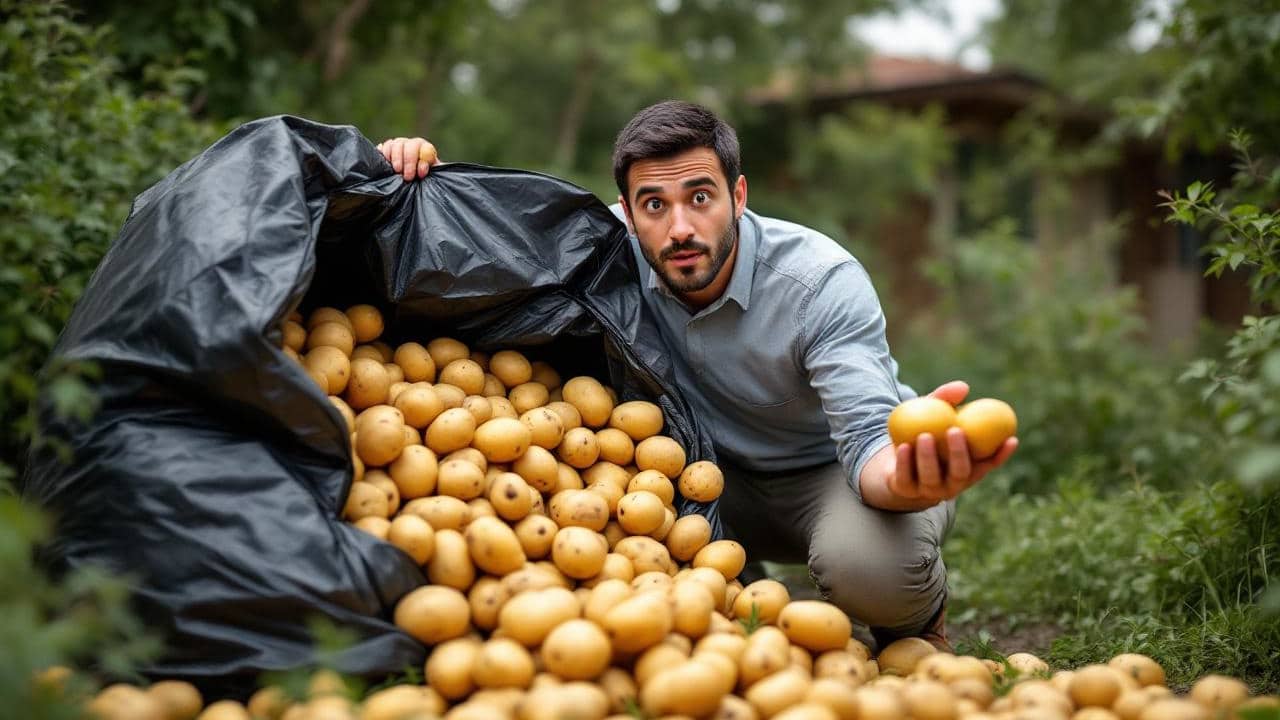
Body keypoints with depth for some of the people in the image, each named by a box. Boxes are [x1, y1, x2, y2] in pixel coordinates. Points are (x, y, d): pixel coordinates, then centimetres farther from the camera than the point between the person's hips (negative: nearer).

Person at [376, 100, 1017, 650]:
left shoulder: (824, 282, -29)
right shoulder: (617, 248, -17)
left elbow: (869, 440, -36)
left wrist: (905, 479, -60)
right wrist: (424, 180, -26)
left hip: (839, 467, -3)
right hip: (728, 475, 4)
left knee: (868, 563, -38)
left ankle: (916, 622, 2)